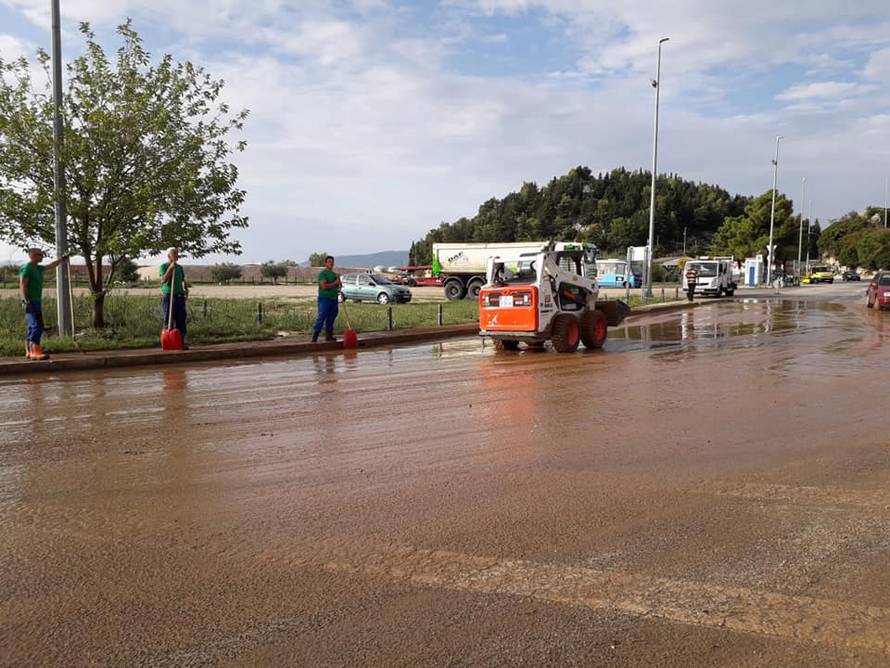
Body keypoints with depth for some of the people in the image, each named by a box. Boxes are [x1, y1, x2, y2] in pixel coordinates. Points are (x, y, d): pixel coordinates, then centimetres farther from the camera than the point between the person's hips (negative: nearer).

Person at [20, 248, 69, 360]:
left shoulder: (37, 268, 15)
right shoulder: (26, 268, -12)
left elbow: (50, 266, 31)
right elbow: (23, 286, -17)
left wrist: (62, 259, 34)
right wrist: (27, 301, -23)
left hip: (36, 302, 10)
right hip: (30, 302, -10)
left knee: (33, 327, 10)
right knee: (37, 326, -17)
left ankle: (29, 352, 14)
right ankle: (35, 352, -22)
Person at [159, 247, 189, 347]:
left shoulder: (180, 267, 15)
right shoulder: (164, 266, -1)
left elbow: (184, 281, 22)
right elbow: (163, 280, -14)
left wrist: (186, 290, 6)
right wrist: (170, 268, -17)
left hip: (179, 297, 5)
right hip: (168, 296, -5)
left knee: (181, 321, 4)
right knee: (168, 321, -1)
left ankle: (181, 342, 9)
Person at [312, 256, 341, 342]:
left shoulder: (334, 274, 18)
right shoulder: (322, 273, -6)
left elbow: (337, 286, 25)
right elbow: (324, 286, -18)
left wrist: (338, 283, 3)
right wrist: (335, 283, -10)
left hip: (334, 299, 7)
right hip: (324, 298, -7)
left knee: (331, 319, 9)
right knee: (321, 317, -10)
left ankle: (329, 335, 16)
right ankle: (315, 335, -8)